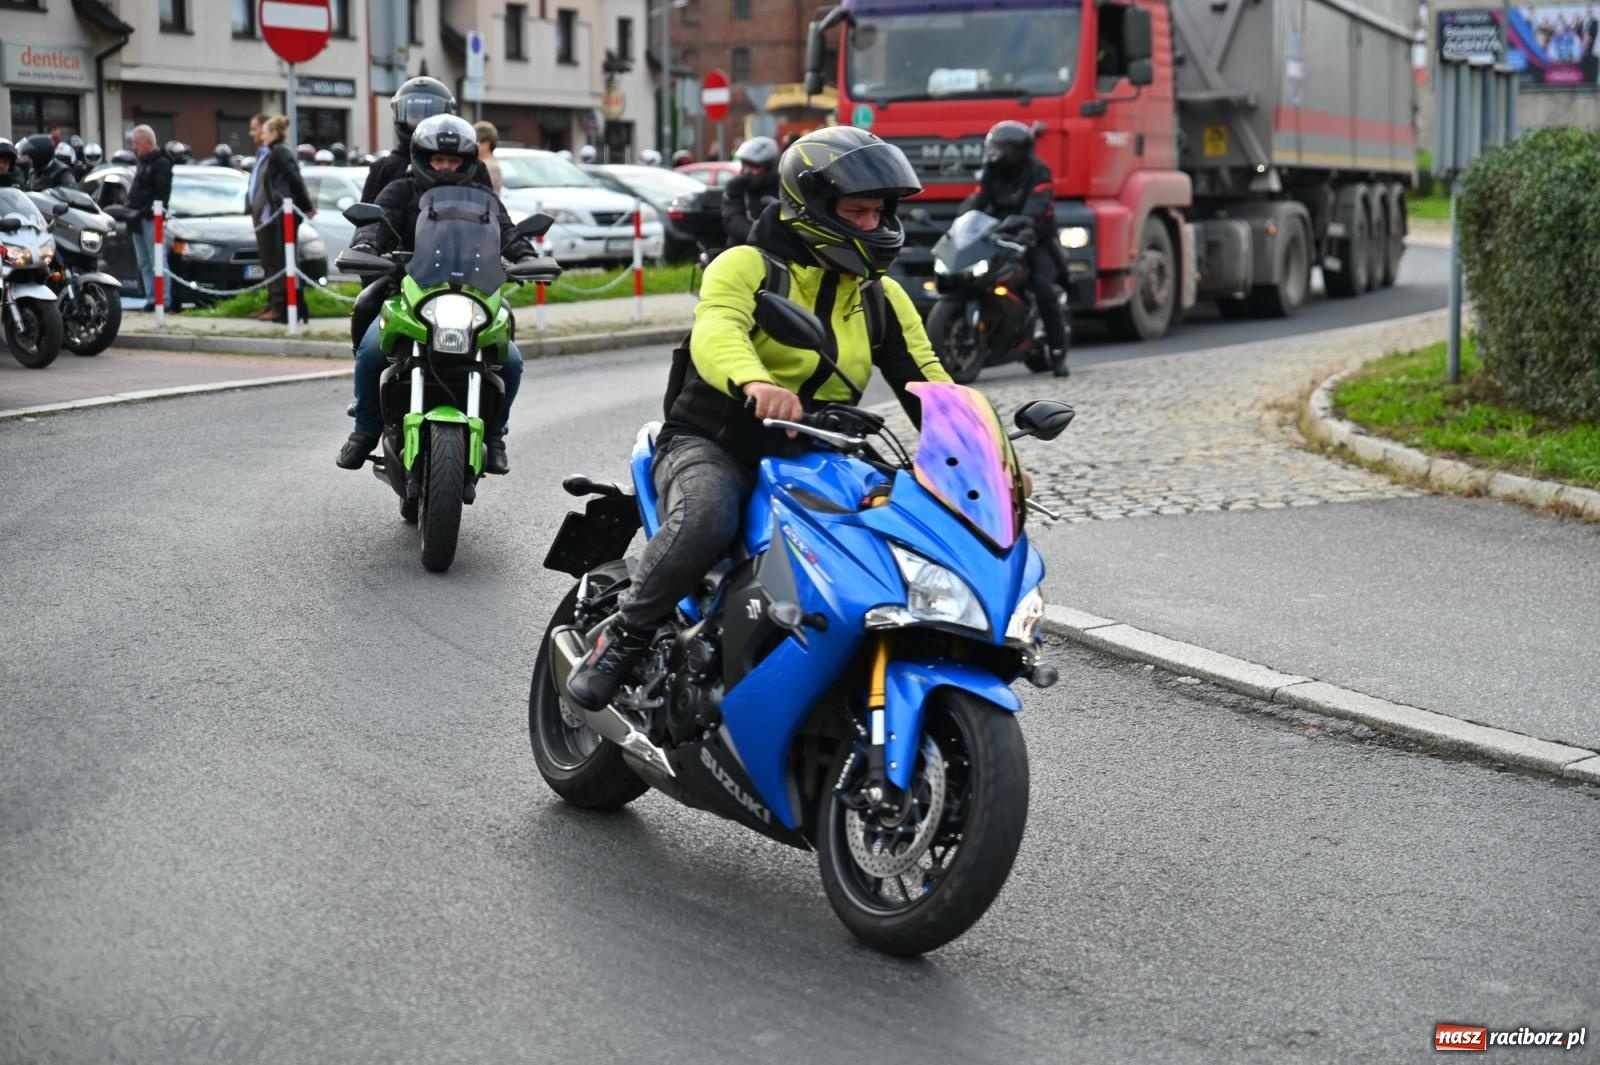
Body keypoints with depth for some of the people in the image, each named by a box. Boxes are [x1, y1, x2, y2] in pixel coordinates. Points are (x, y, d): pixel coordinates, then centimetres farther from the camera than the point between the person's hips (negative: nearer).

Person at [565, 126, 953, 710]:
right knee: (705, 520, -38)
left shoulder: (883, 297, 14)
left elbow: (927, 381, 9)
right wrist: (754, 382, -50)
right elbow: (716, 333, -26)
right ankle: (622, 640, -15)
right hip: (713, 445, -5)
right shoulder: (747, 266, -5)